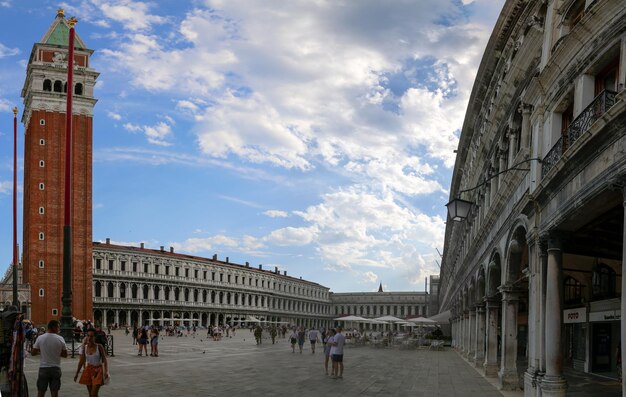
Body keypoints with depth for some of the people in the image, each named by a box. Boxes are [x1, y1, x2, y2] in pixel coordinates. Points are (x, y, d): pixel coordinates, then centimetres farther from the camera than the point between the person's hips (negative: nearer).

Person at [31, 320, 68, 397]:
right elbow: (65, 354, 1)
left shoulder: (40, 338, -5)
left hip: (43, 368, 0)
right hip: (56, 368, 0)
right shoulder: (60, 339, -6)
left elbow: (33, 353, -1)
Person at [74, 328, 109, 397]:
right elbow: (81, 361, 8)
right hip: (88, 370, 4)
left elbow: (104, 360, -8)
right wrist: (77, 373, 9)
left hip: (98, 371, -4)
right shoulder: (84, 347, 0)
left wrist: (106, 372, -20)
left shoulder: (99, 347, -9)